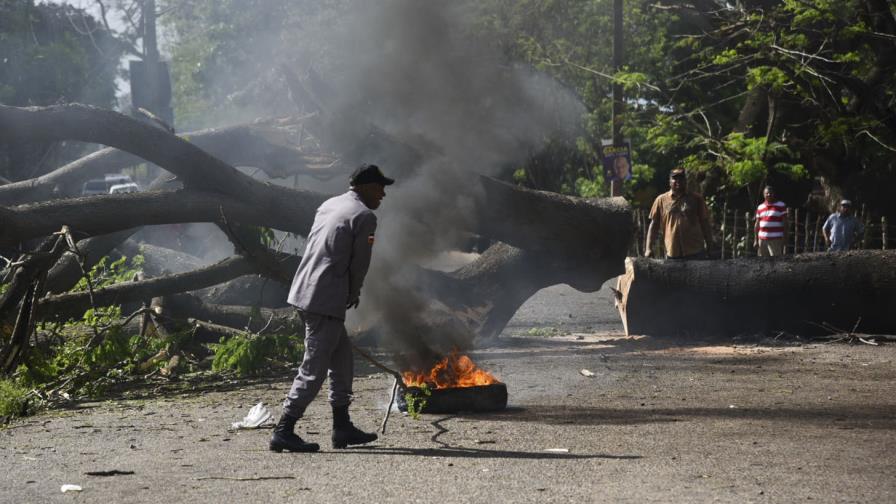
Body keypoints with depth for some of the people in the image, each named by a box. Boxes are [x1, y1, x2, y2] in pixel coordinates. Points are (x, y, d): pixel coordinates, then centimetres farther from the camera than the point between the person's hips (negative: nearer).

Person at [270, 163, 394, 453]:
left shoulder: (330, 205, 17)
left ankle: (342, 427, 22)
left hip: (304, 291, 9)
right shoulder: (364, 217, -9)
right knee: (314, 369, -6)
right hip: (326, 300, -9)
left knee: (342, 360, 18)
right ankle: (283, 432, -7)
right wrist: (353, 296, 9)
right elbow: (359, 265, -7)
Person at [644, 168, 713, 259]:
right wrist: (648, 248, -1)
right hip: (672, 254, 0)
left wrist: (709, 246, 8)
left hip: (695, 253, 0)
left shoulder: (696, 199, 8)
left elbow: (705, 223, 11)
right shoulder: (661, 200, 8)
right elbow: (654, 225, 8)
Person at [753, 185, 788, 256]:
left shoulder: (781, 205, 2)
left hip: (776, 240, -4)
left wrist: (784, 238, -7)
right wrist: (756, 240, 11)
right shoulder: (760, 208, 14)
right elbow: (757, 224, 15)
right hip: (762, 239, 4)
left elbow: (785, 223, 0)